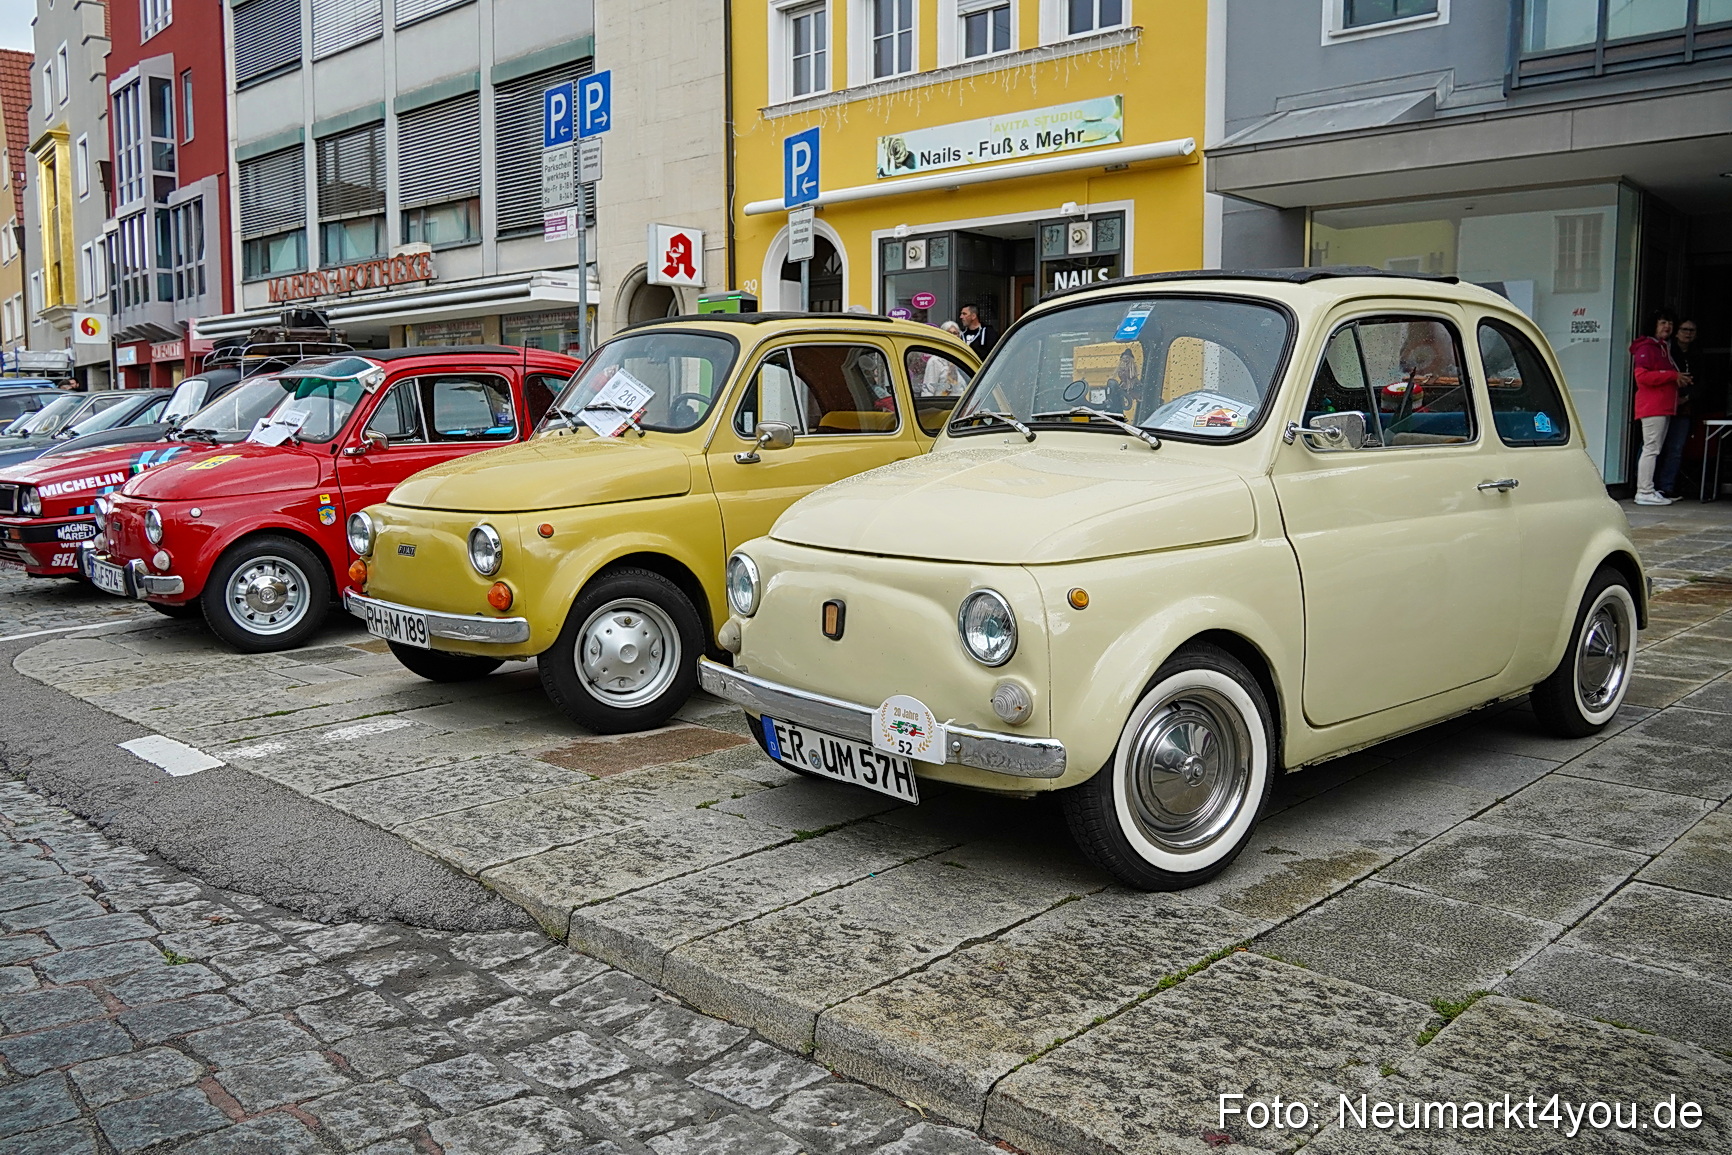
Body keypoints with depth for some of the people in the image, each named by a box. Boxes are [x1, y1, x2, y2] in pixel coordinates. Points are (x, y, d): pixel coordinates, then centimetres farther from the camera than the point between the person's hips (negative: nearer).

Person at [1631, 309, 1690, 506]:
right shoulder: (1646, 348, -6)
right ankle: (1645, 492, -12)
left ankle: (1646, 490, 12)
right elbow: (1642, 376, -18)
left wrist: (1681, 380, 12)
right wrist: (1672, 375, -15)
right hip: (1652, 407, -10)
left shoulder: (1665, 349, 23)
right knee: (1651, 448, -12)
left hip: (1664, 407, 10)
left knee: (1654, 450, 9)